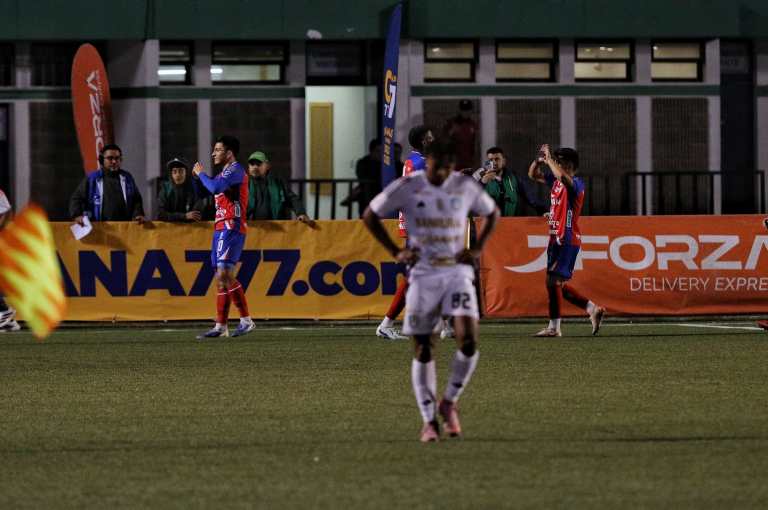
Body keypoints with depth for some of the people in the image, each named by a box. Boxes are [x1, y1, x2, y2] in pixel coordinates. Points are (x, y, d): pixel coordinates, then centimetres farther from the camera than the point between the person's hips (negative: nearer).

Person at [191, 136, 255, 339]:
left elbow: (215, 187, -24)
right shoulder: (225, 172, 21)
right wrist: (198, 177, 13)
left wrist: (201, 174, -8)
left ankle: (246, 320, -17)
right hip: (221, 228, 10)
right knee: (221, 278, 7)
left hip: (230, 228, -10)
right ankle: (220, 326, 8)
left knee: (224, 273, -19)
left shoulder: (235, 170, -9)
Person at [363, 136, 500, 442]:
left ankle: (449, 402, 4)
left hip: (457, 272, 1)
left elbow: (492, 213, 19)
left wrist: (477, 249, 5)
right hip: (422, 275, -1)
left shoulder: (466, 186, 1)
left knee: (468, 340, -18)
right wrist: (396, 252, -2)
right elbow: (370, 216, 6)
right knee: (423, 350, 1)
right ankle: (429, 421, 10)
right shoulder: (407, 187, -4)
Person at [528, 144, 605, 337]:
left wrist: (549, 159, -21)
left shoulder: (576, 183, -12)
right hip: (556, 239, 9)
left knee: (553, 280, -12)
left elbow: (563, 176, -34)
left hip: (568, 240, -9)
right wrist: (539, 160, 2)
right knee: (556, 284, 11)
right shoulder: (555, 180, 13)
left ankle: (554, 327, -10)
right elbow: (533, 174, 21)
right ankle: (593, 309, 17)